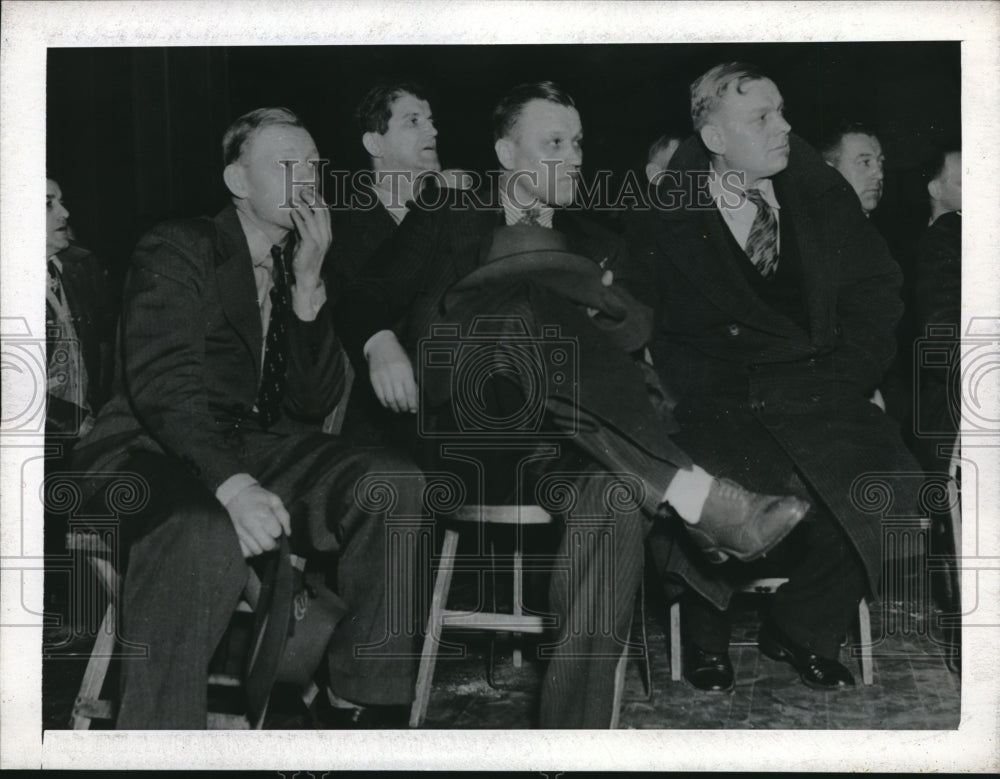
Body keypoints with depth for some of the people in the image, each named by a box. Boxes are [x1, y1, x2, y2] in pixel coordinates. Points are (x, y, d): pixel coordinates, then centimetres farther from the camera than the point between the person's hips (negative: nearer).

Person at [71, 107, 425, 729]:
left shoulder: (298, 272, 14)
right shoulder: (179, 249, -4)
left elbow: (315, 406, 4)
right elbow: (162, 384, -20)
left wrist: (308, 284, -7)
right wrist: (231, 484, -36)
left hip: (259, 450, 6)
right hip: (156, 455, -6)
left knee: (397, 485, -18)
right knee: (209, 535, -39)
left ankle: (366, 705, -11)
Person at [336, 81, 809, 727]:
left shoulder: (600, 247, 29)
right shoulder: (448, 219, 20)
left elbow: (638, 344, 23)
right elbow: (368, 299, 9)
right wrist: (381, 343, -14)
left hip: (556, 443, 3)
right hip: (460, 426, -2)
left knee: (616, 495, -36)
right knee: (532, 291, -32)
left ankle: (574, 727, -38)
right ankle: (697, 497, -38)